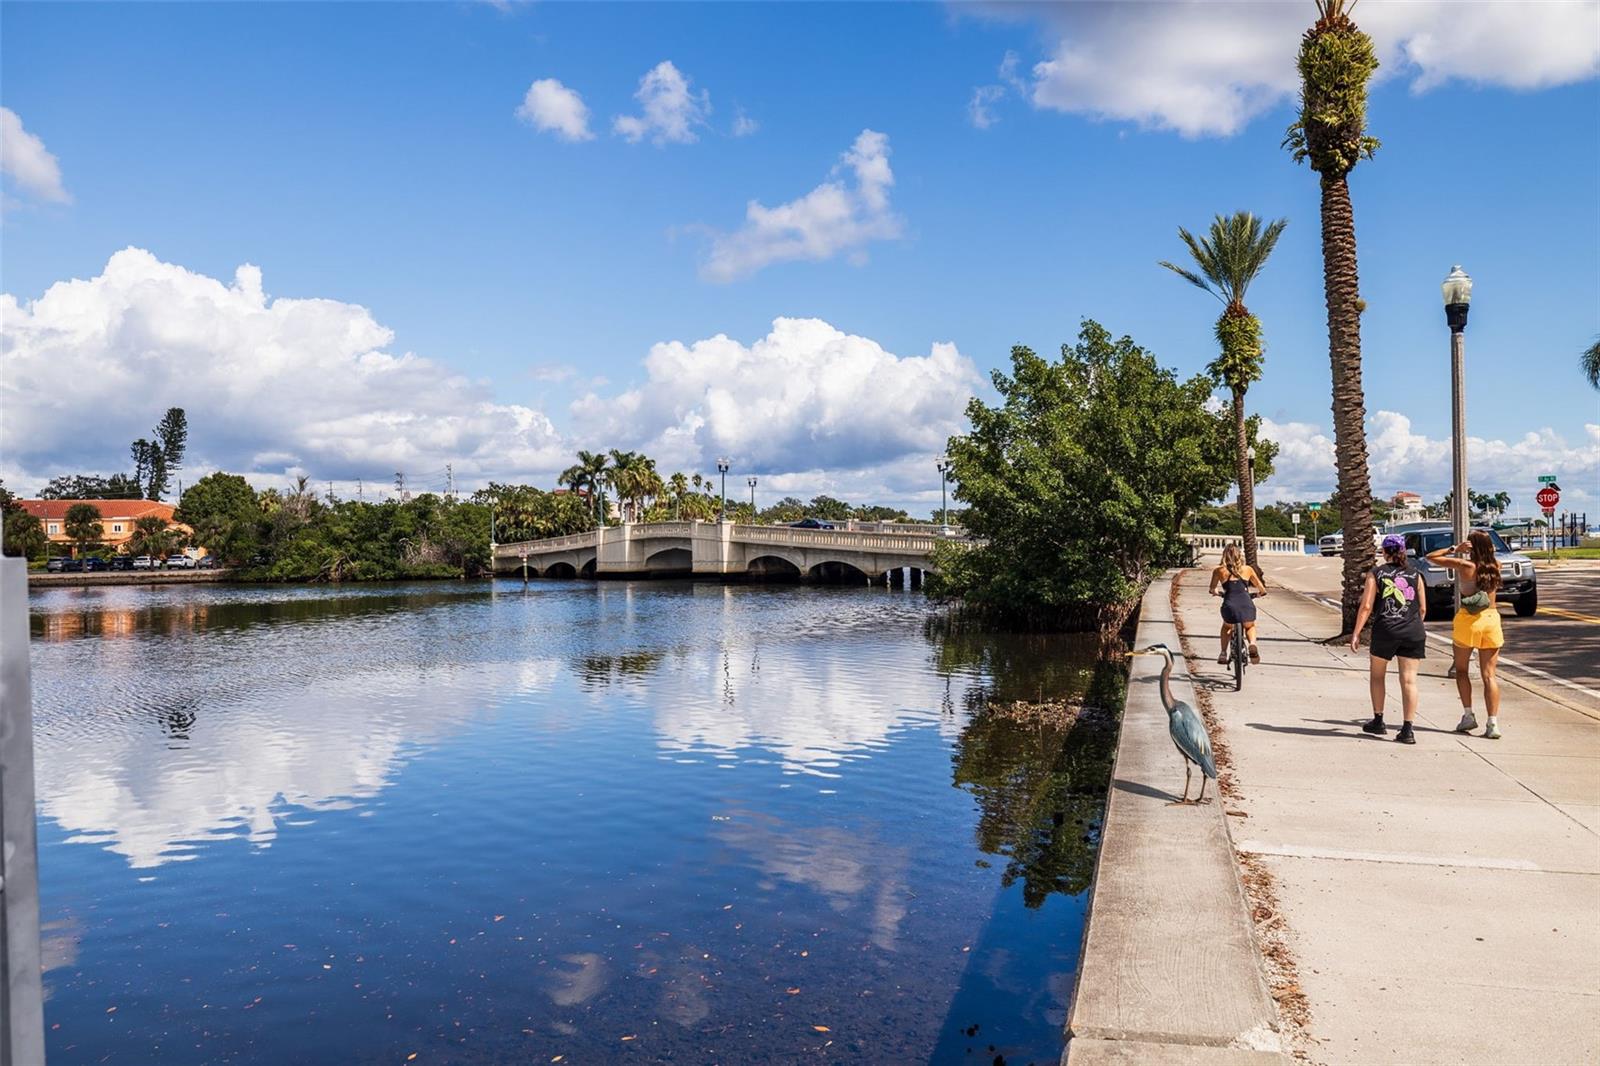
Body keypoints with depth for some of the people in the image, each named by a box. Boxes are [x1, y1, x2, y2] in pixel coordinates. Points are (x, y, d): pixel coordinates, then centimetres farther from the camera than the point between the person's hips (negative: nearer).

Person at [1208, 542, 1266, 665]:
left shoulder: (1219, 570, 11)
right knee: (1250, 627, 31)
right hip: (1247, 605, 0)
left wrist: (1218, 592, 45)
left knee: (1227, 627, 33)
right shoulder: (1247, 569, 14)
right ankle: (1252, 645, 2)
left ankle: (1223, 654, 20)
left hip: (1230, 606, 0)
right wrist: (1260, 593, 44)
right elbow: (1262, 589, 21)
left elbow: (1212, 590, 22)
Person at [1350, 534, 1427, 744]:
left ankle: (1378, 721, 22)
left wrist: (1356, 633, -3)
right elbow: (1423, 608, 10)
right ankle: (1407, 730, -1)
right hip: (1413, 633, 2)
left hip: (1385, 631, -2)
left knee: (1376, 675, 17)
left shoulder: (1376, 573, 1)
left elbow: (1366, 606, -6)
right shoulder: (1414, 574, 9)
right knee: (1409, 680, 1)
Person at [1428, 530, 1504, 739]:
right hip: (1492, 619, 3)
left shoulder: (1464, 565, -10)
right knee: (1489, 675, 4)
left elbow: (1431, 557, -4)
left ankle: (1468, 715, 9)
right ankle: (1493, 723, -3)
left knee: (1461, 669, 15)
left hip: (1468, 620, -3)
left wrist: (1454, 549, -3)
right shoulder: (1496, 566, 2)